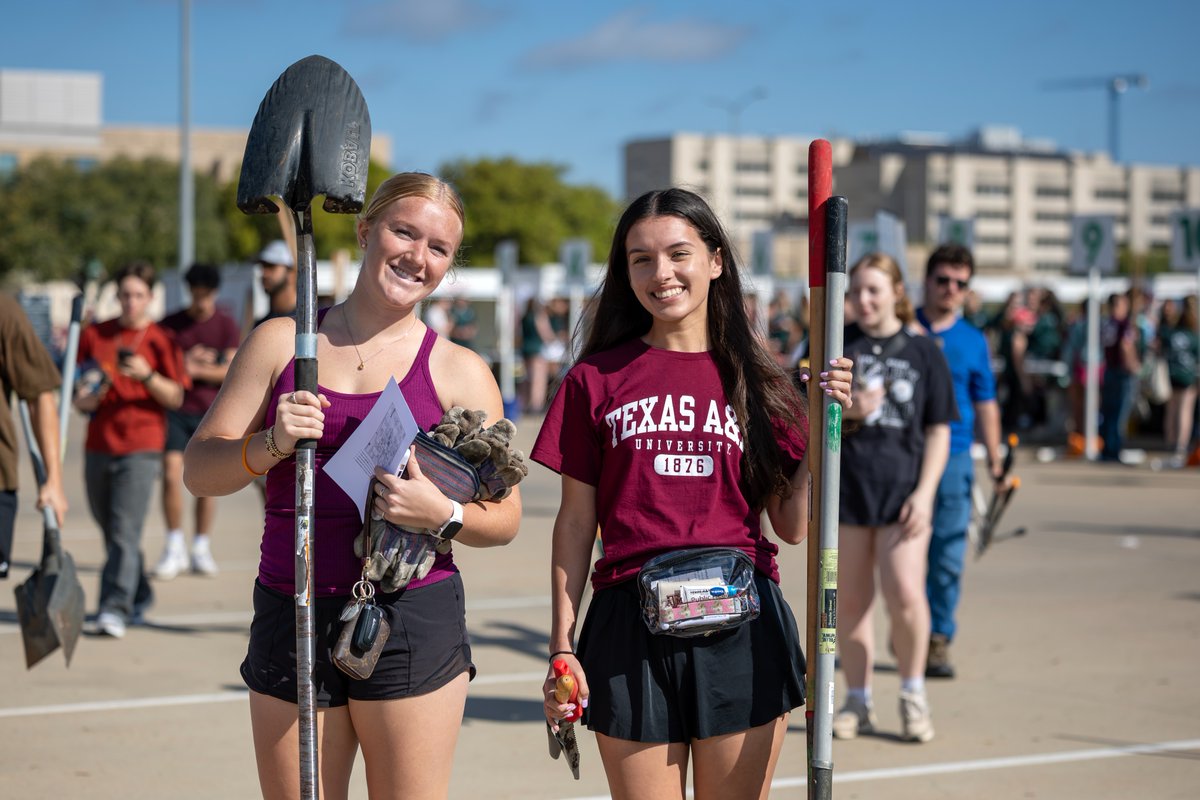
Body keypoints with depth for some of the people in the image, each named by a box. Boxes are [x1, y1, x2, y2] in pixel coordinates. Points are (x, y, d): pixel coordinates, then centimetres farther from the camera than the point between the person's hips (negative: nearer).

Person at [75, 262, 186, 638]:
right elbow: (78, 385, 15)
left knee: (125, 532, -13)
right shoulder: (94, 334, 10)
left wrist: (147, 375, -18)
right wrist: (81, 400, -7)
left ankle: (115, 608, -17)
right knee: (110, 530, 13)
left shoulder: (161, 340, 2)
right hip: (98, 446, 4)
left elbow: (175, 397, -1)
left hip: (140, 448, -4)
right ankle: (138, 596, 30)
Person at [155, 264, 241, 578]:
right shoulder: (170, 325, 4)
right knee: (171, 474, -11)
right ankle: (174, 547, -1)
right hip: (176, 410, 0)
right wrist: (183, 362, -13)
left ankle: (201, 548, 15)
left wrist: (197, 370, -13)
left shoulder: (227, 326, 3)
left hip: (211, 413, 0)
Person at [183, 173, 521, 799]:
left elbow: (504, 519, 4)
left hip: (412, 615, -2)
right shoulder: (280, 343, 9)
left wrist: (442, 514, -16)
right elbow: (198, 471, 7)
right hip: (290, 620, 2)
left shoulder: (459, 371, 5)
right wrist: (272, 445, -11)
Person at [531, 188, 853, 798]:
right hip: (631, 631, -1)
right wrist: (562, 645, 2)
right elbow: (576, 521, 7)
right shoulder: (596, 380, 6)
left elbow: (792, 528, 7)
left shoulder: (755, 382, 9)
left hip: (741, 629, 1)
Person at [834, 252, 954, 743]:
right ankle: (858, 702, 19)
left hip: (903, 488, -2)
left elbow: (938, 432, 6)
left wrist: (924, 493, -5)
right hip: (845, 486, 2)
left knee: (905, 595, -13)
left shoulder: (924, 352, 5)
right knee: (849, 602, 5)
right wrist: (845, 410, -15)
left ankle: (913, 694, 8)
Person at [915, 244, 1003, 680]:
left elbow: (985, 403, 12)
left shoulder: (974, 341, 9)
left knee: (948, 558, 0)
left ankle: (938, 642, 7)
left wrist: (995, 460, 8)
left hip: (953, 459, 1)